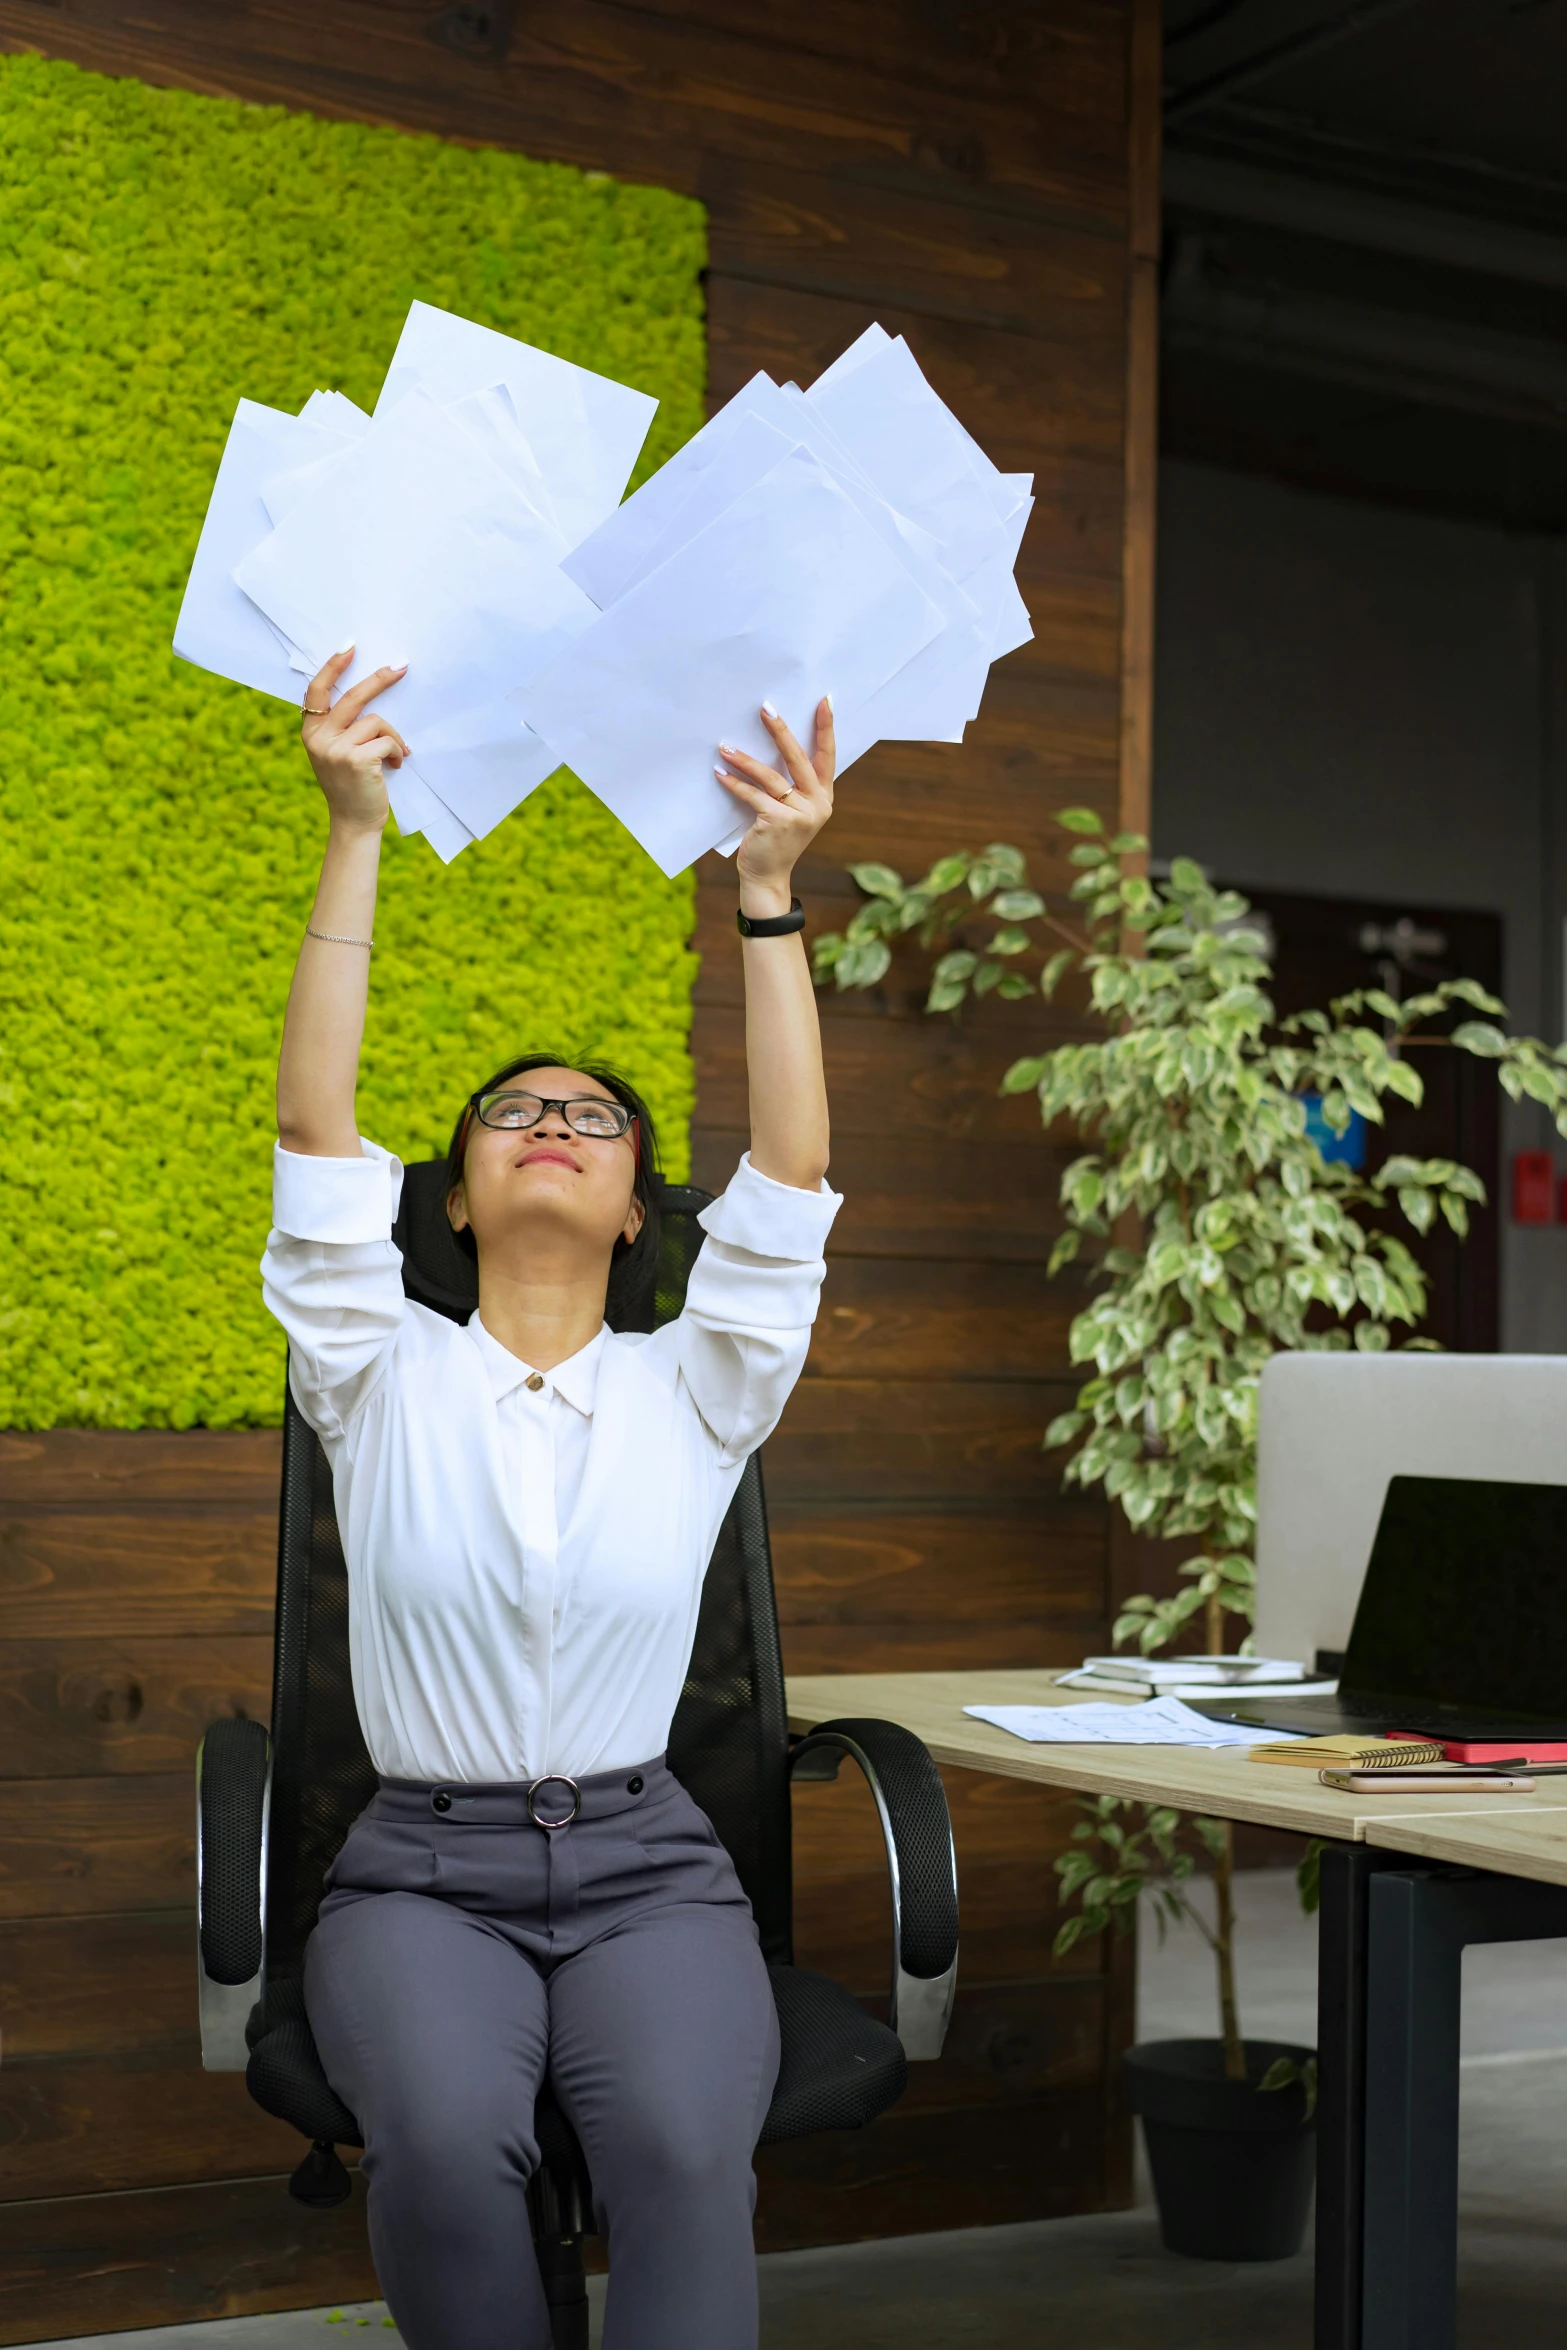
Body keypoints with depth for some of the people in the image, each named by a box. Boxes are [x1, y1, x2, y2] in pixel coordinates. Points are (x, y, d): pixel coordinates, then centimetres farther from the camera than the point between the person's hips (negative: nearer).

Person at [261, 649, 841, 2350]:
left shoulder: (692, 1393, 11)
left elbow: (791, 1171, -3)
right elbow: (316, 1135, -3)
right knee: (443, 2145, -33)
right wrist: (354, 833, -10)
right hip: (422, 1870, 0)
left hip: (646, 1867, 0)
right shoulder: (385, 1381, 9)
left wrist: (770, 890, -9)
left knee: (684, 2147, -32)